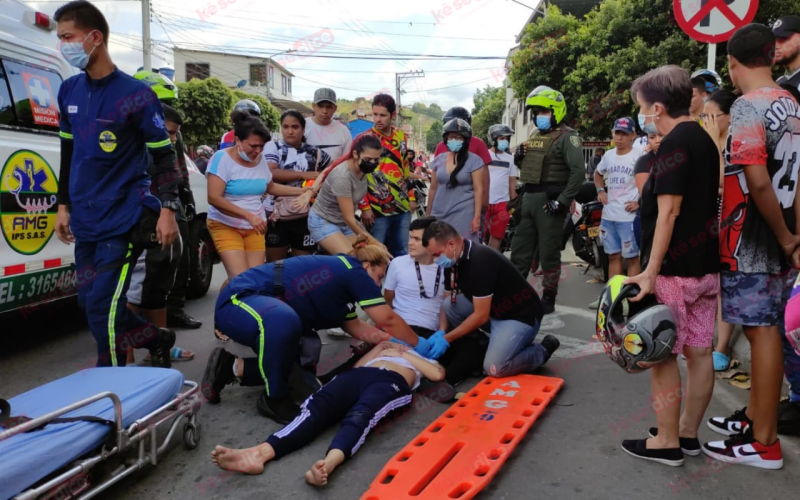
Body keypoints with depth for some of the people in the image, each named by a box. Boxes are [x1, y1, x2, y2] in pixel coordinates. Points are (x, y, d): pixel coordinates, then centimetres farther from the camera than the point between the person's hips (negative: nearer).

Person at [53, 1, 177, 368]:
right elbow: (68, 154, 18)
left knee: (101, 309, -8)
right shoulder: (69, 92, 9)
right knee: (90, 302, 11)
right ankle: (156, 339, 31)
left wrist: (167, 211, -12)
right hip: (85, 221, 7)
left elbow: (163, 156, -6)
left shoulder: (136, 95, -9)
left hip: (123, 220, -7)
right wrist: (64, 206, 18)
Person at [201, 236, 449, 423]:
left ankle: (232, 367, 14)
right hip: (239, 301, -10)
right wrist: (419, 345, 5)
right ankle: (274, 398, -19)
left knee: (303, 377, 8)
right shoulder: (351, 270, -10)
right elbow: (387, 320, -7)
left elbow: (357, 328, 22)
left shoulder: (340, 278, 17)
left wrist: (398, 343, 20)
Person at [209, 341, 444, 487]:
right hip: (360, 374, 3)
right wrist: (379, 348, 27)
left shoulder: (424, 354, 37)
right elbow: (356, 365, 32)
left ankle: (328, 464, -66)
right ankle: (260, 452, -51)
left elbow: (438, 374, 13)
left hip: (392, 381, -2)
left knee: (359, 417, -37)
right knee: (317, 407, -28)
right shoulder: (389, 346, 46)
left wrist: (404, 354, 16)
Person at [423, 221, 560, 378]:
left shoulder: (481, 260, -30)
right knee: (449, 305, -10)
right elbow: (446, 302, 2)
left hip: (521, 314, -8)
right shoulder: (455, 260, -4)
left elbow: (481, 315, -27)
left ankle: (542, 350, 3)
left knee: (494, 368, -22)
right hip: (493, 311, 8)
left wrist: (446, 339, -20)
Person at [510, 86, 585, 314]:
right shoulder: (535, 137, 17)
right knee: (520, 248, 11)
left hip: (549, 200, -8)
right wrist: (519, 158, 3)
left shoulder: (566, 137, -8)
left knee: (549, 252, 0)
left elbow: (578, 171, -18)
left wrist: (563, 201, -22)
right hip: (529, 198, 8)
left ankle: (549, 299, 11)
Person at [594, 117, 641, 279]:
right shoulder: (608, 155, 11)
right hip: (608, 216, 7)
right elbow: (598, 174, 29)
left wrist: (640, 202, -16)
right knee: (613, 256, 14)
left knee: (632, 257, 2)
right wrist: (600, 190, 12)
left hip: (629, 217, -6)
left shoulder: (638, 156, -9)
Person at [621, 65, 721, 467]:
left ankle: (667, 442, 10)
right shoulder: (704, 140, 14)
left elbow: (669, 211, -21)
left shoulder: (674, 144, -14)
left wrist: (651, 272, -21)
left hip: (675, 271, -9)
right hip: (707, 267, 9)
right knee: (699, 352, 12)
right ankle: (688, 433, 25)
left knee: (663, 355, 1)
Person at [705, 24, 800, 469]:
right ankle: (756, 416, 29)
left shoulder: (748, 106, -14)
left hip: (753, 240, -8)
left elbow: (758, 183, -22)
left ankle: (764, 443, 7)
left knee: (762, 332, -3)